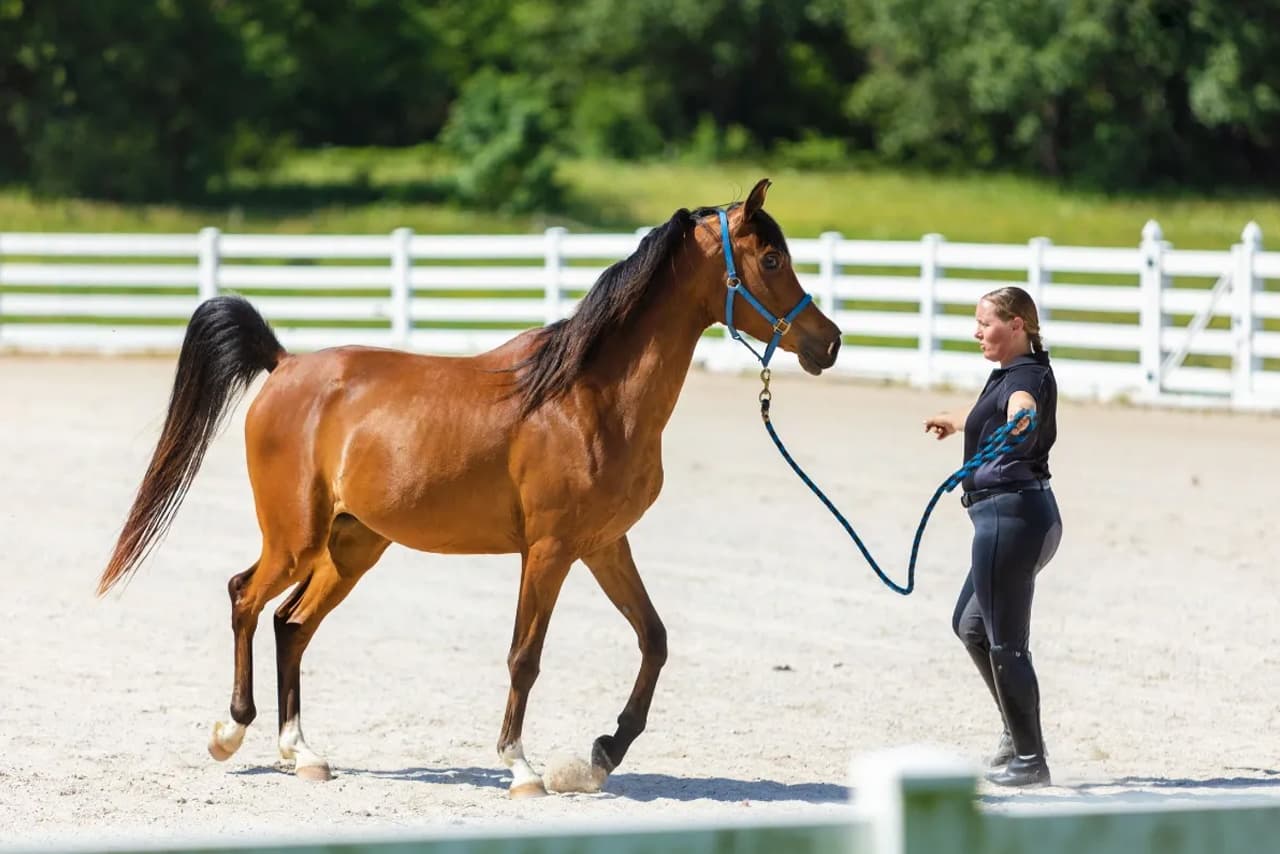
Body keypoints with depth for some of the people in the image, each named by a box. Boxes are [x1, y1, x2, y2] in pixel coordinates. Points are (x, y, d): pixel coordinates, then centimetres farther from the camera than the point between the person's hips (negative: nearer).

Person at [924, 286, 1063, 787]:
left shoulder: (1026, 375, -14)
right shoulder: (1008, 374, 17)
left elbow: (1021, 403, -41)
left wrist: (1020, 420, -64)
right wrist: (955, 422, 61)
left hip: (1010, 515, -11)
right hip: (1023, 516, 11)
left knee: (1005, 641, -7)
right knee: (970, 624, 23)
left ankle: (1030, 760, -1)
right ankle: (1019, 731, 28)